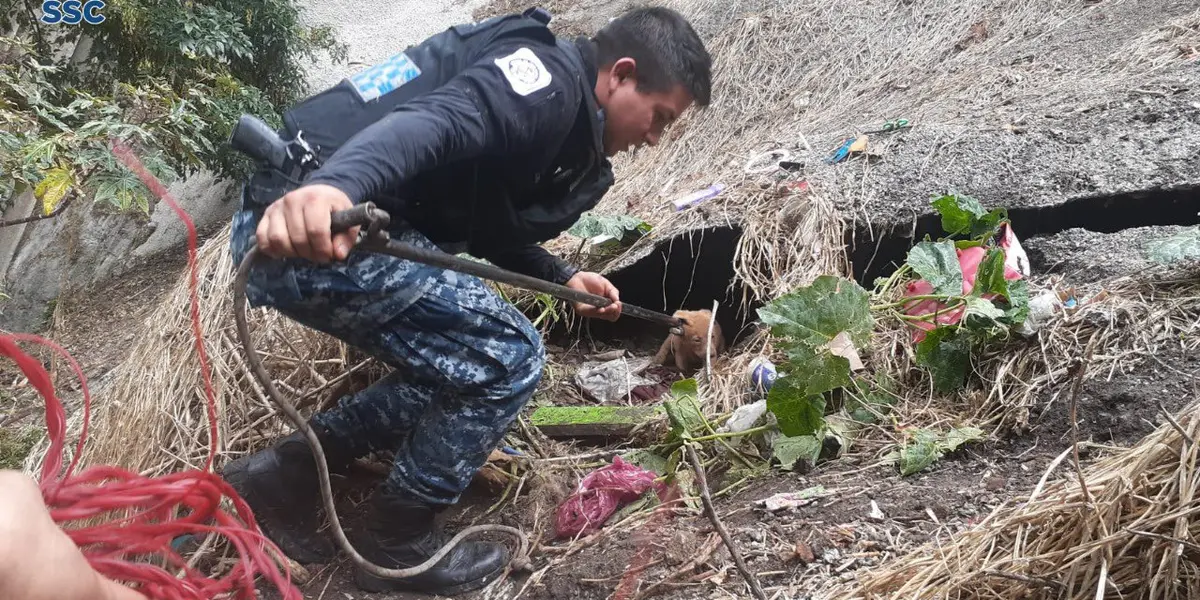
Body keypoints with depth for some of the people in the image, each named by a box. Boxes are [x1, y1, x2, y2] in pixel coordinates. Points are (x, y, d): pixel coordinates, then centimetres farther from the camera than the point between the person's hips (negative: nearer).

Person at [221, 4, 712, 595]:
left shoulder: (566, 119, 21)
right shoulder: (548, 79, -11)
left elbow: (486, 229, 28)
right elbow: (434, 122, -30)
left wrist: (561, 276, 17)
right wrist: (331, 185, -48)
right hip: (310, 222, -10)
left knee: (461, 363, 19)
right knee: (509, 357, -6)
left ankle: (282, 474, 22)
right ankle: (396, 542, 9)